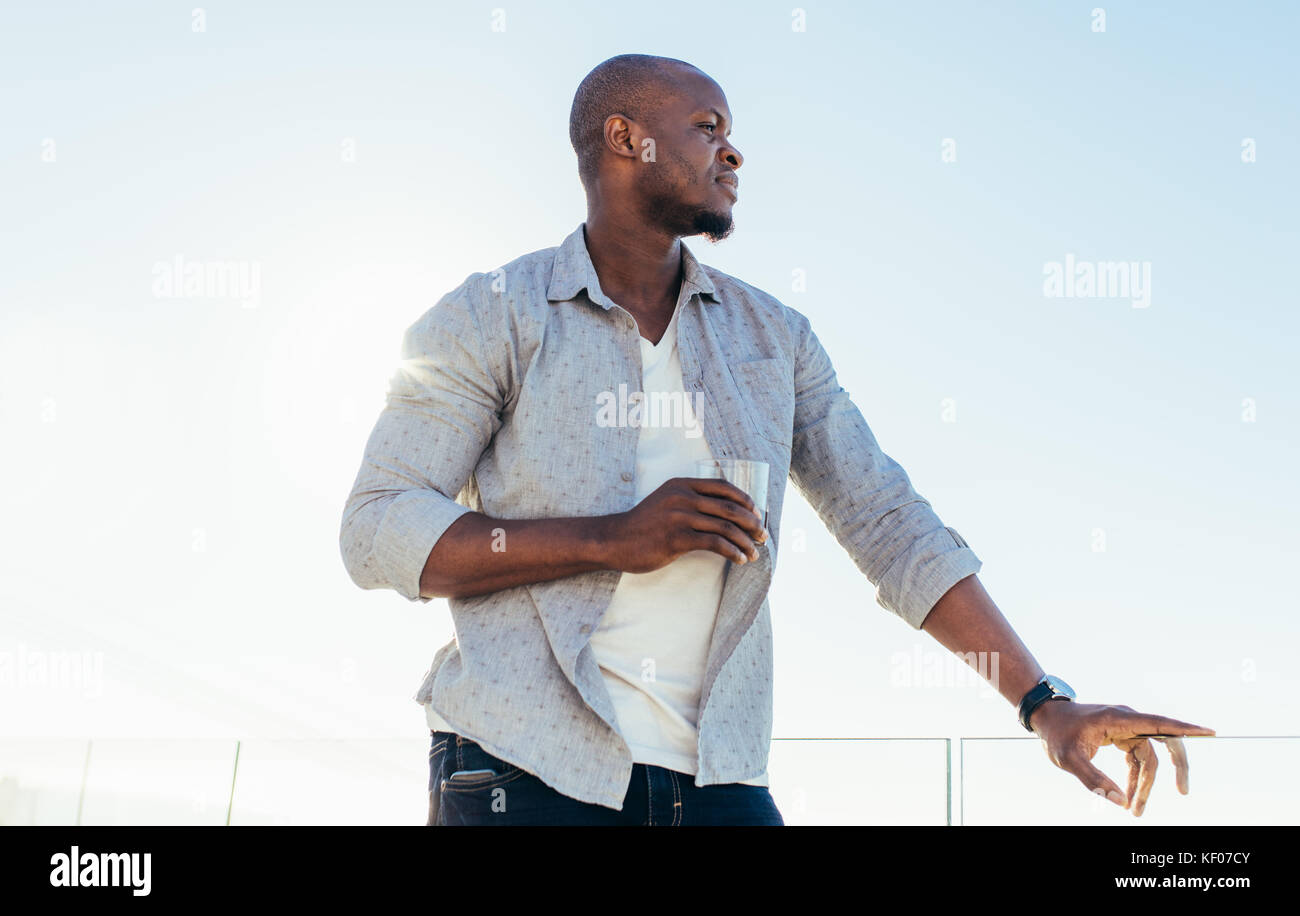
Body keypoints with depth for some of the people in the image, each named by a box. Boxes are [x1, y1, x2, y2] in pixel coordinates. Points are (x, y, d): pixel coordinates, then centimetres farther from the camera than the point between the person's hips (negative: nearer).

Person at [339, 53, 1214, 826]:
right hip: (526, 771, -3)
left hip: (718, 776, 3)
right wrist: (613, 540, -16)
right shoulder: (490, 318, 0)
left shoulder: (774, 337, 10)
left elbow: (889, 523, 7)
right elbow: (378, 531, -6)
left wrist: (1044, 702, -1)